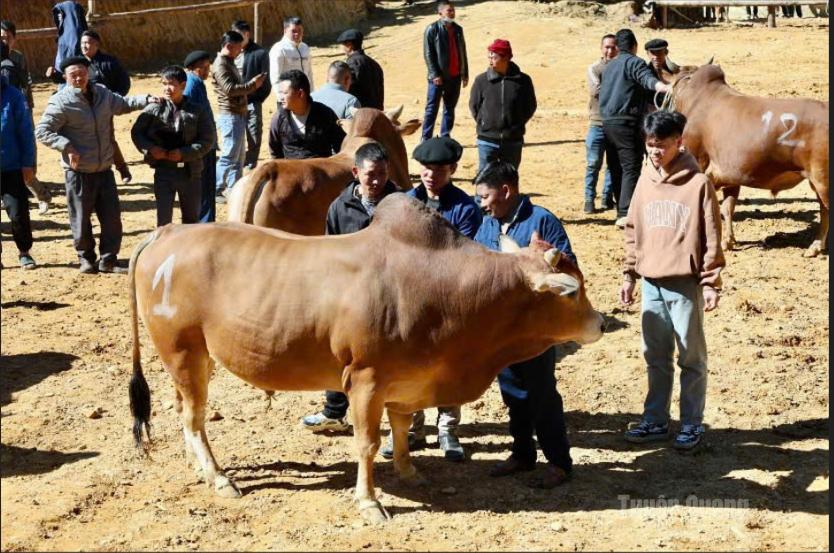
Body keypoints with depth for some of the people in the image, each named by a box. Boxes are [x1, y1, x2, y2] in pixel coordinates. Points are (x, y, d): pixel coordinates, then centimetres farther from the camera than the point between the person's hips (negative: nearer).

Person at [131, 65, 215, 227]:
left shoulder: (198, 111, -4)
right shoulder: (154, 109, -3)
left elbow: (208, 140, -6)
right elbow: (136, 132, 5)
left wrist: (184, 153, -16)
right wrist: (150, 148, -12)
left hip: (190, 172, 1)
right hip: (163, 171, 0)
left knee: (191, 218, 16)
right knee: (163, 219, -2)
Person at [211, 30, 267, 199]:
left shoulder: (229, 62, 16)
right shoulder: (220, 65, -14)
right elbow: (230, 88, -24)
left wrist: (253, 84, 8)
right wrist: (252, 85, -20)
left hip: (238, 115, 10)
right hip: (230, 116, -10)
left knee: (239, 155, 15)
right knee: (229, 156, -8)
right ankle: (216, 190, -2)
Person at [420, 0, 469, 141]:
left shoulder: (458, 29, 11)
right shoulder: (432, 29, -7)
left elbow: (463, 53, 16)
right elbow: (428, 54, -11)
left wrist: (465, 73, 12)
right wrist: (434, 74, -17)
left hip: (455, 77, 6)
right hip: (438, 77, -6)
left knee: (450, 109, 10)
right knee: (432, 109, -3)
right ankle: (426, 139, -1)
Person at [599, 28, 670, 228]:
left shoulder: (609, 66, 20)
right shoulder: (634, 63, -5)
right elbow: (647, 79, -26)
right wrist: (665, 87, -44)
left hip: (607, 122, 8)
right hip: (626, 124, -8)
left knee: (617, 169, 12)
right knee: (631, 169, -11)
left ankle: (621, 210, 16)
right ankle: (625, 214, -22)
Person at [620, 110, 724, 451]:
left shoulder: (697, 183, -8)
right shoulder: (646, 181, 7)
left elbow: (711, 237, -7)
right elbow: (633, 231, 14)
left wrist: (711, 283, -9)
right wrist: (629, 275, 12)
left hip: (685, 284, -5)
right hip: (651, 284, 5)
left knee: (691, 357, 5)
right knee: (655, 356, 12)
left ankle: (692, 425, 14)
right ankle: (655, 421, 21)